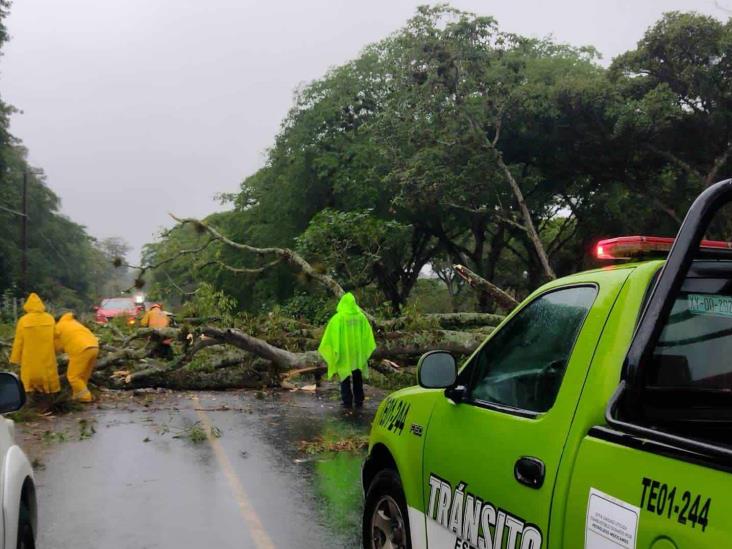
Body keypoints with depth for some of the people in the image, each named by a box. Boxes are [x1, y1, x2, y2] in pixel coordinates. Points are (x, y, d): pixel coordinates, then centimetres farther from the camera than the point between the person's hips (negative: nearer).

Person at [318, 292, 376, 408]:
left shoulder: (338, 318, -12)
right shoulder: (361, 317, -3)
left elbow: (332, 336, -9)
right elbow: (368, 336, 2)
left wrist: (334, 350, 0)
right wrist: (366, 350, 11)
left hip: (343, 353, -3)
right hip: (358, 353, 3)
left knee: (345, 378, 7)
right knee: (358, 379, 14)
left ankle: (347, 401, 4)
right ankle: (359, 401, 16)